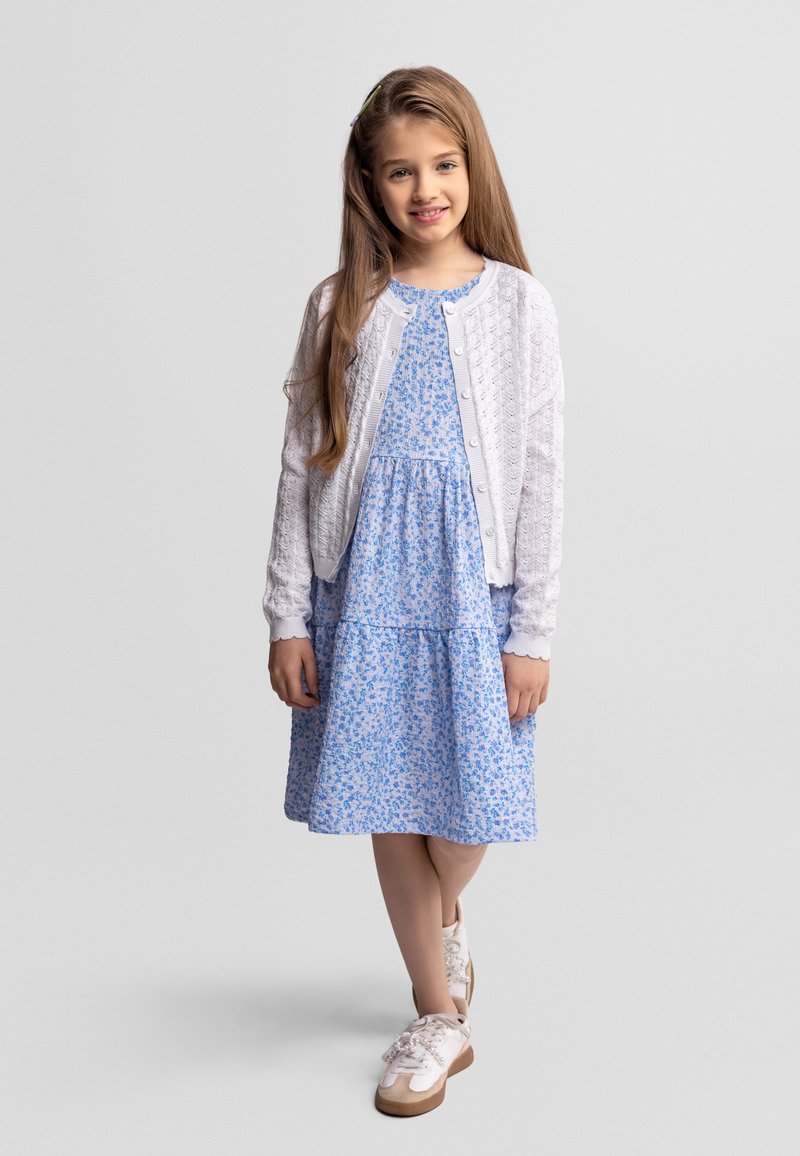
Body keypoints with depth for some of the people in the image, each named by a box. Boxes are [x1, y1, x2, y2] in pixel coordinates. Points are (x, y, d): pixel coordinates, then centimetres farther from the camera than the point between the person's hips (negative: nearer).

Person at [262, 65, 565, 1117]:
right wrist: (288, 616, 0)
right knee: (389, 808, 8)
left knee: (467, 806, 4)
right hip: (365, 586, 1)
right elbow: (301, 468, 3)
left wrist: (533, 631, -4)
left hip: (471, 586, -1)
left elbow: (541, 476, -2)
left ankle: (444, 919, 41)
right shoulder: (341, 306, 2)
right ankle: (440, 1017, 27)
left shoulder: (517, 303, -1)